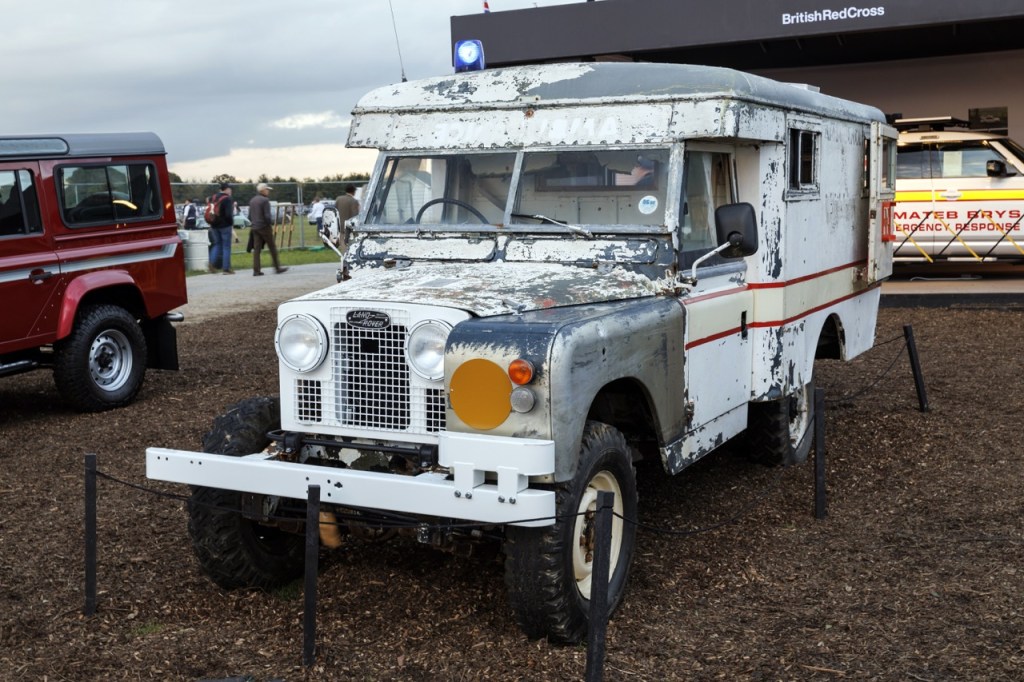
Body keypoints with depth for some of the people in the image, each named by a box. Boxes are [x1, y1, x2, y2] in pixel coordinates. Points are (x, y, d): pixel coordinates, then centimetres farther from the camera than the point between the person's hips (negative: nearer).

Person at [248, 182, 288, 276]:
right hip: (264, 227, -7)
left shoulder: (252, 201, 12)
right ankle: (277, 268, 7)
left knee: (256, 249, 4)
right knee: (272, 248, 3)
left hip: (255, 228, 7)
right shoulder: (265, 200, -12)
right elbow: (267, 216, -18)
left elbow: (249, 216, 15)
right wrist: (271, 223, -3)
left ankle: (256, 270, -1)